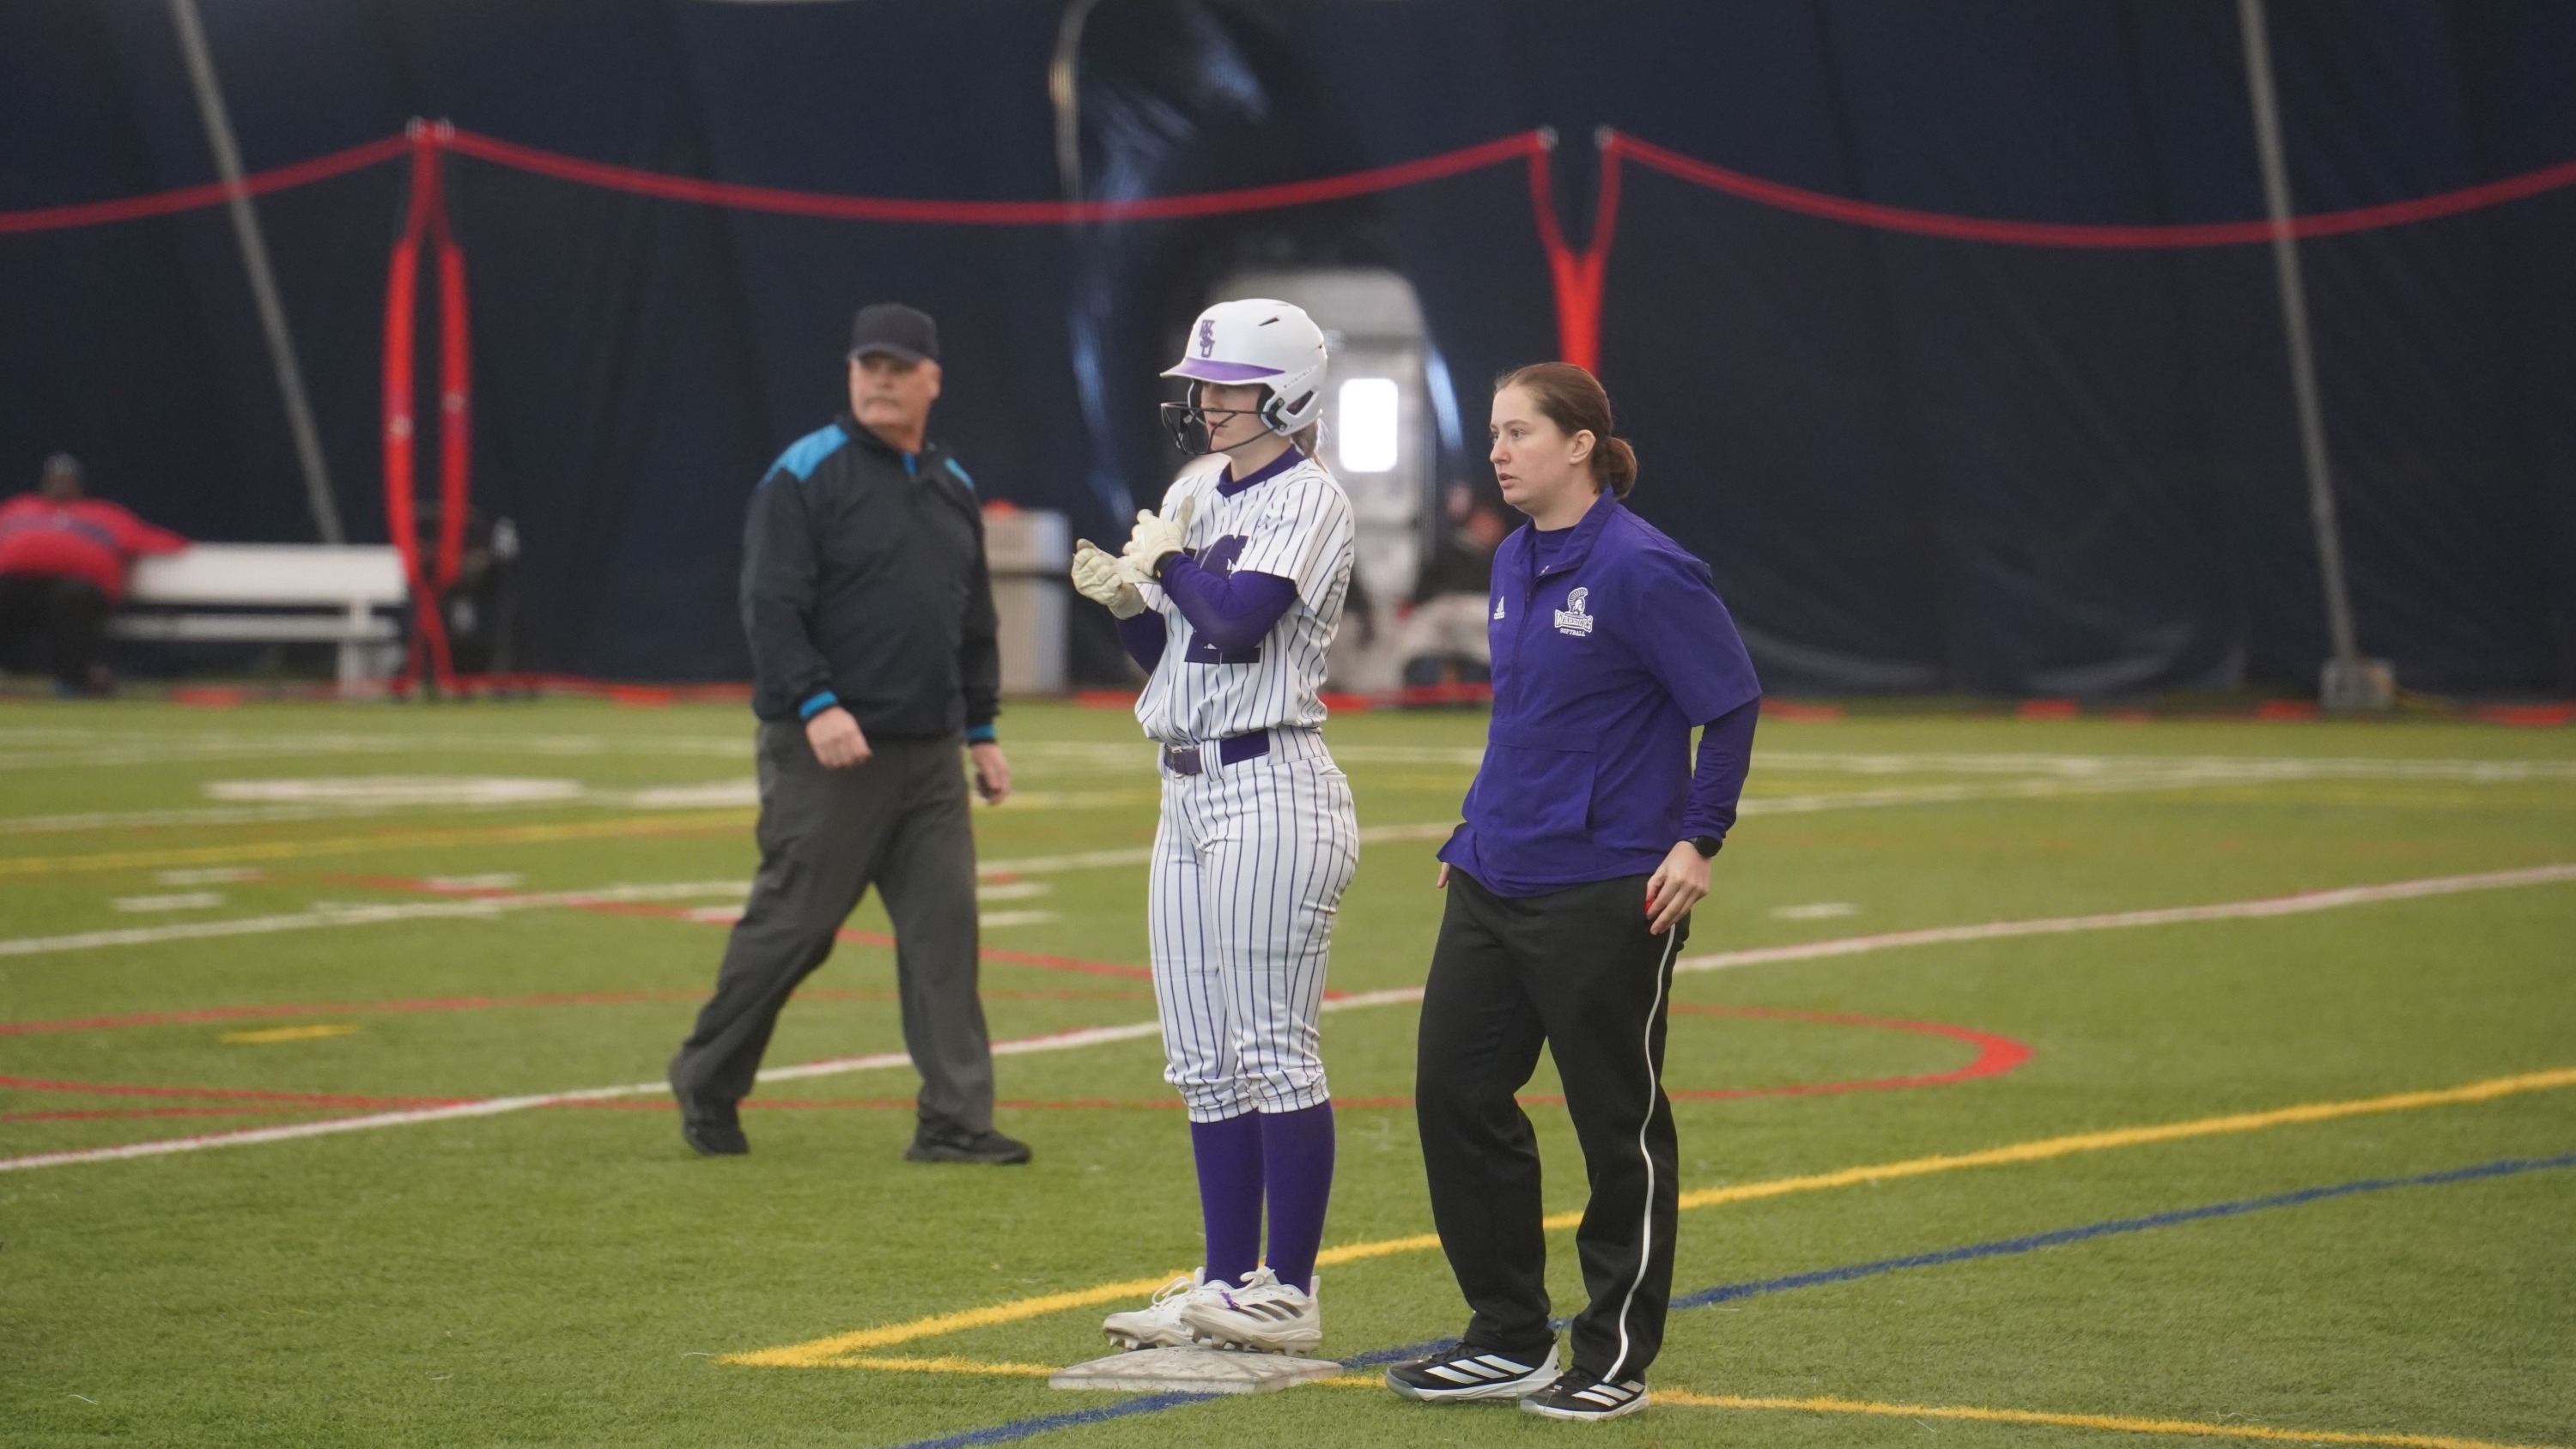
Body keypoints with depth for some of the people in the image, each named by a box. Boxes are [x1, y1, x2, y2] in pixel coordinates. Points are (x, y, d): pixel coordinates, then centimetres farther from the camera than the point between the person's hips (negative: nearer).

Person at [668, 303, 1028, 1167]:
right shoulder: (805, 476, -6)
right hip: (828, 751, -6)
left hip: (930, 752, 6)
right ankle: (706, 1085, 18)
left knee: (944, 925, -1)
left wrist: (981, 730, 18)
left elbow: (975, 622, 23)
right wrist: (816, 705, -23)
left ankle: (955, 1121, 0)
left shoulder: (952, 487, 15)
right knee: (791, 924, -1)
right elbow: (771, 604, -14)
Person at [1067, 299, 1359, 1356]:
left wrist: (1168, 561, -6)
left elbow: (1240, 621, -23)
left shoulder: (1308, 500, -8)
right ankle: (1228, 1282, 15)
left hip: (1271, 791, -9)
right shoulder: (1193, 494, 16)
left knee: (1272, 1049, -7)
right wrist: (1122, 600, -1)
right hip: (1189, 792, 9)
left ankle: (1289, 1295, -3)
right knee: (1204, 1061, 9)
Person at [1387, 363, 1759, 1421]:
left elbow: (1732, 704, -11)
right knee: (1455, 1094, 6)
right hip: (1494, 886, 8)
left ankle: (1614, 1359, 13)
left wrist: (1699, 840, -16)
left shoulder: (1641, 568, -13)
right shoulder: (1514, 563, 10)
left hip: (1605, 896, -8)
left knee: (1618, 1121, 3)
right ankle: (1510, 1341, 18)